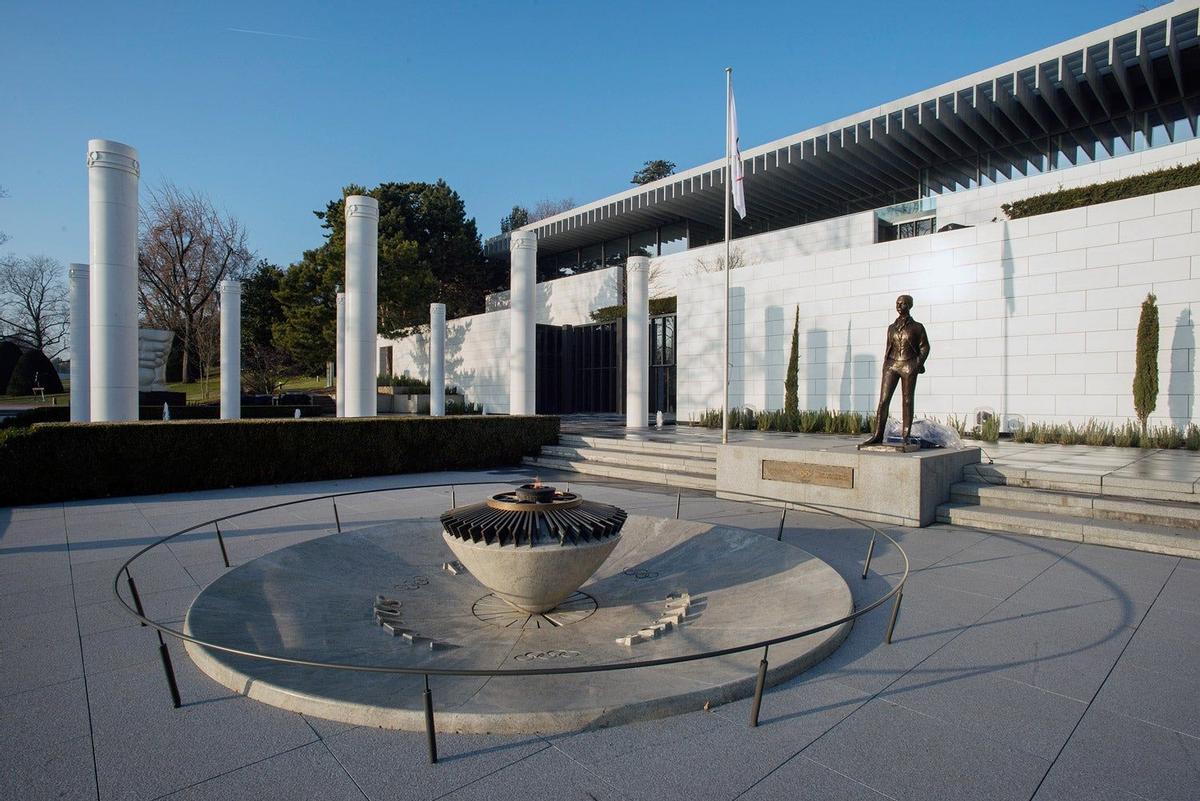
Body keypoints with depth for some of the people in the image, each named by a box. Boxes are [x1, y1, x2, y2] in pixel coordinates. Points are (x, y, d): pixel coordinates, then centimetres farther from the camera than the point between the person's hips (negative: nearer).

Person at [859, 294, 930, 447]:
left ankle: (905, 436, 5)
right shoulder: (891, 327, 14)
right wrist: (885, 364, 10)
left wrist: (918, 364, -7)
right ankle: (877, 436, -7)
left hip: (909, 366, -3)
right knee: (883, 400, -6)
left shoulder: (917, 327, 5)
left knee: (907, 401, 0)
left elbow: (925, 347, 5)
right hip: (892, 365, 3)